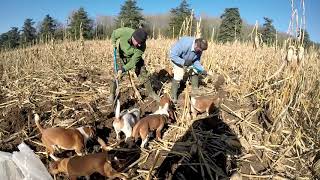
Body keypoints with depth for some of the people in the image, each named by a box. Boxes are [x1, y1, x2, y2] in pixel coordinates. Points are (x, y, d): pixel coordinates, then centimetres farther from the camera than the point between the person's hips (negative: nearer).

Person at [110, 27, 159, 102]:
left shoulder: (142, 46, -34)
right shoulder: (124, 32, -35)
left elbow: (133, 62, -31)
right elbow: (114, 33, -10)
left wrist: (123, 69, -39)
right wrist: (114, 44, -11)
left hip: (135, 57, 0)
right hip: (121, 56, 0)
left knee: (144, 75, 1)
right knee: (116, 76, -3)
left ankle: (151, 93, 19)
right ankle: (112, 94, 18)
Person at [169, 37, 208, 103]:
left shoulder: (199, 49, -20)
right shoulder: (184, 44, -41)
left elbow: (196, 61, -10)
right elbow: (172, 55, -37)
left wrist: (202, 70, -26)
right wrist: (184, 62, -44)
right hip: (177, 58, -6)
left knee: (195, 72, 2)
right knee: (178, 77, -17)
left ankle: (195, 91, 19)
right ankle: (173, 97, -2)